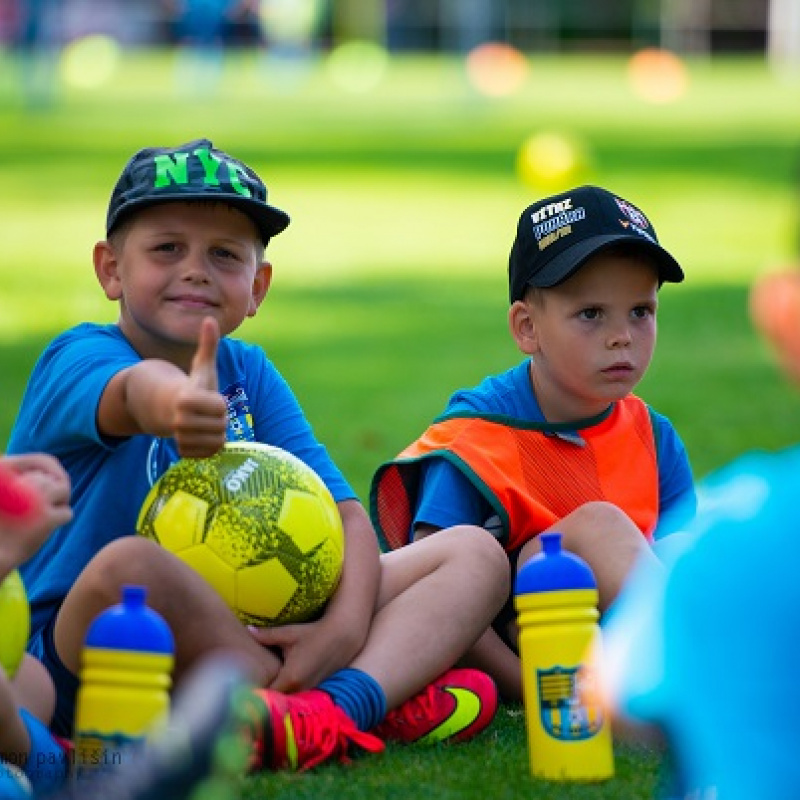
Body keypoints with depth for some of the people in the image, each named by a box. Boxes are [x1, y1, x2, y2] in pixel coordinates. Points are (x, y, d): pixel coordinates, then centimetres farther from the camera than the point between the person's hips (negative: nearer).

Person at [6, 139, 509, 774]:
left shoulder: (249, 374, 12)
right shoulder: (77, 358, -6)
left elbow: (346, 516, 3)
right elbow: (134, 389, -33)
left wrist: (344, 627, -19)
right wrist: (174, 404, -59)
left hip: (246, 636, 6)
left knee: (476, 553, -2)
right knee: (129, 564, -40)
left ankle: (348, 698, -35)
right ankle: (385, 707, -26)